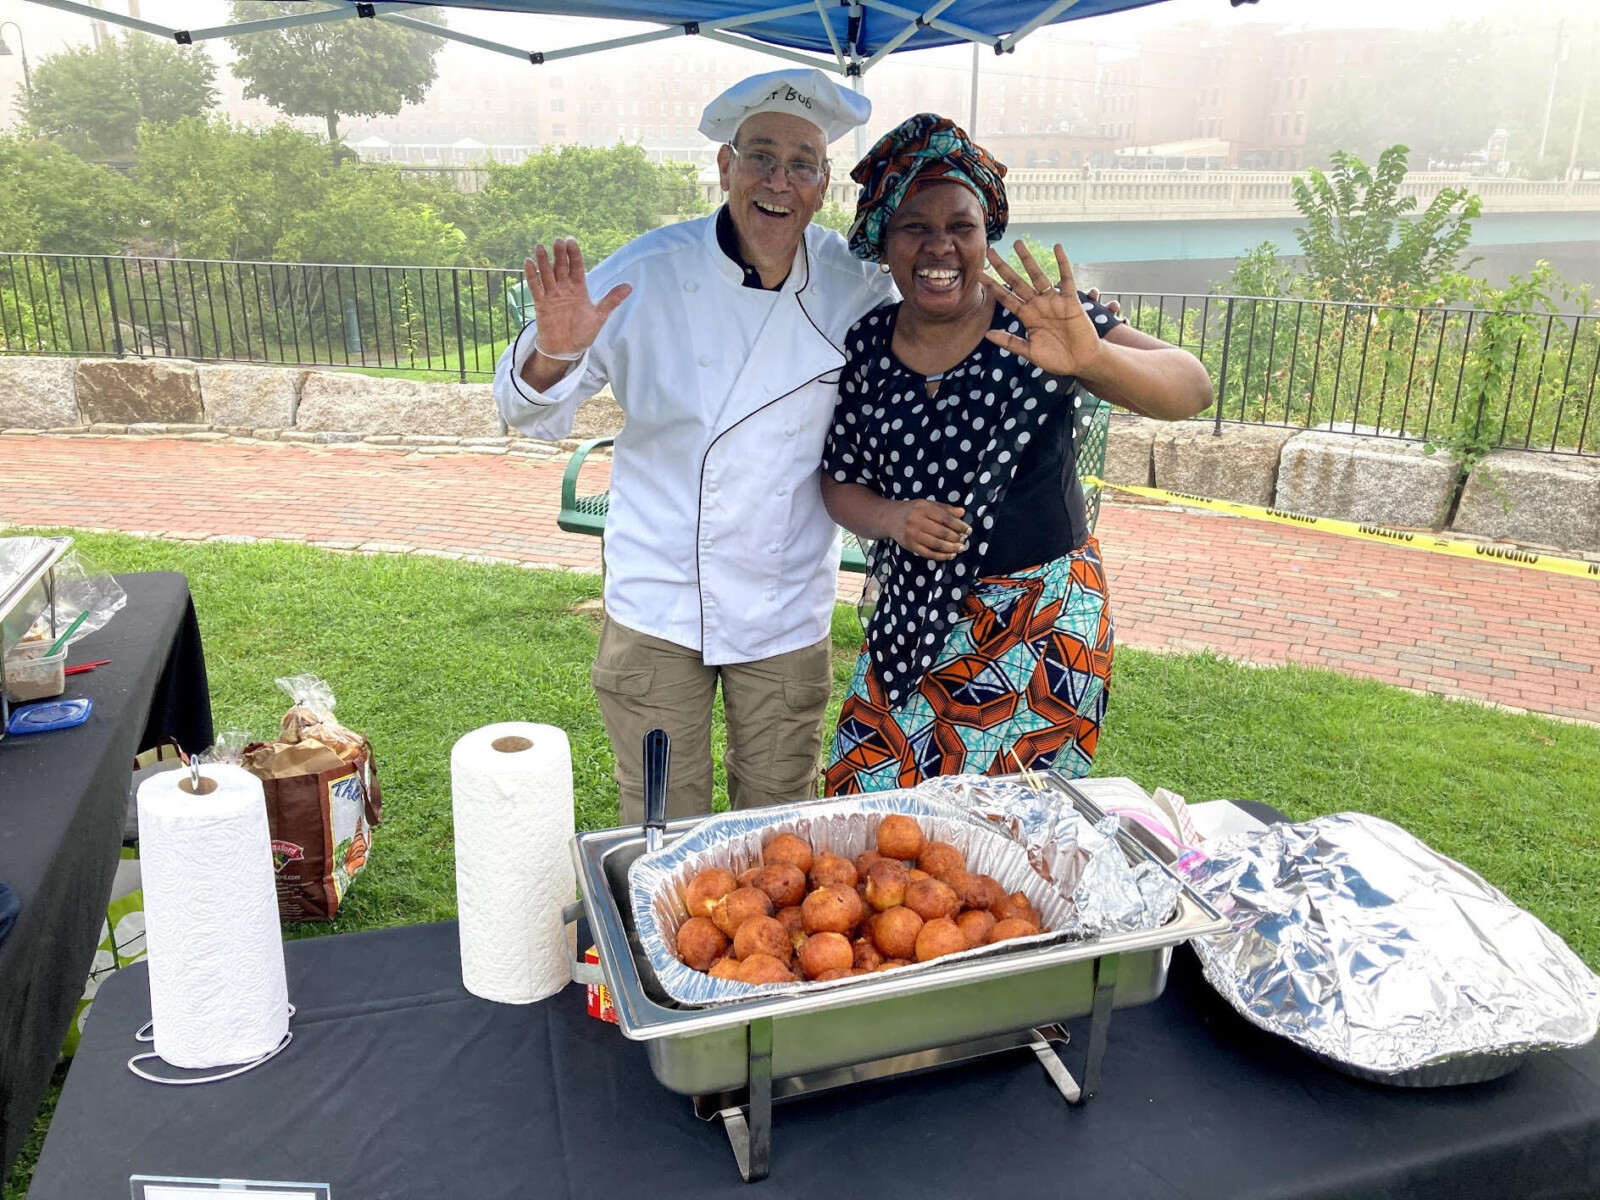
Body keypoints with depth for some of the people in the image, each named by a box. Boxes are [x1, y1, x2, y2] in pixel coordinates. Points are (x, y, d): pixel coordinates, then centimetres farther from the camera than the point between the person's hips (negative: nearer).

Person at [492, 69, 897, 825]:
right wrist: (552, 355, -26)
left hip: (787, 614, 2)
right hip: (658, 605, -1)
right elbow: (531, 415, -6)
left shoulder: (856, 289, -6)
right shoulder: (648, 272, -10)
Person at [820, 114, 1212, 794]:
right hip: (910, 617, 3)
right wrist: (891, 519, -14)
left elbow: (1192, 391, -19)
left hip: (1041, 619, -3)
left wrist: (1094, 358, -39)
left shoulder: (1035, 322, -10)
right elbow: (840, 483, 8)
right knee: (865, 792, 7)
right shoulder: (868, 345, 1)